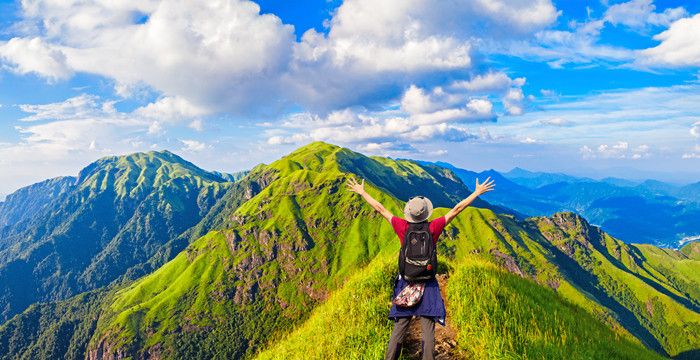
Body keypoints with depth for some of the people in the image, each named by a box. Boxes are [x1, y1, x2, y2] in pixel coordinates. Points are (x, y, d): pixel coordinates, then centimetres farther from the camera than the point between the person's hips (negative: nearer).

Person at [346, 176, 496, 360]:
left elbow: (380, 208, 1)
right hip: (428, 285, -1)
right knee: (428, 331, 3)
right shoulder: (433, 227, -10)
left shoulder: (403, 227, -7)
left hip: (405, 283, 2)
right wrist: (477, 192, 5)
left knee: (399, 329, 9)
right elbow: (457, 209, -3)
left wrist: (362, 192, 11)